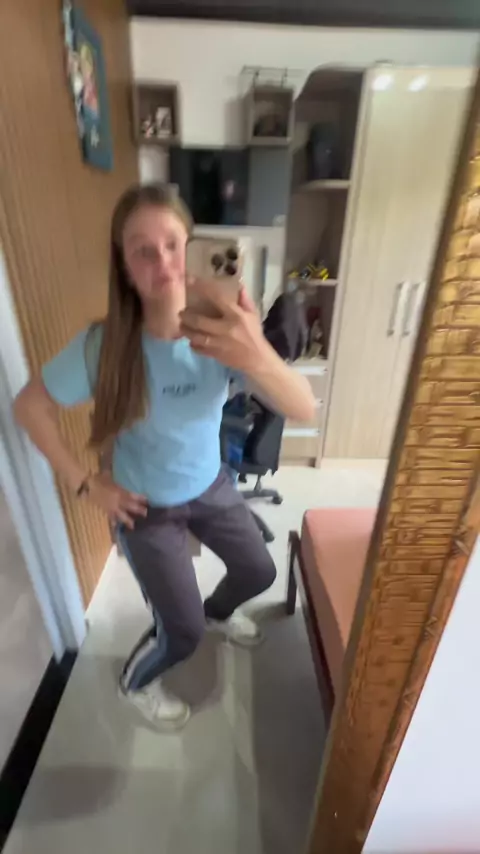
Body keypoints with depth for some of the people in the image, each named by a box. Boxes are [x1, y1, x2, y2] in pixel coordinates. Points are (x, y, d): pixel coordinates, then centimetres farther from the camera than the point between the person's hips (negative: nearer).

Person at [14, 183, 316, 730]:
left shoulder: (222, 333, -20)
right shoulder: (103, 346, -25)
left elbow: (304, 410, -29)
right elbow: (29, 406, -11)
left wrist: (258, 359, -51)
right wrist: (84, 484, -12)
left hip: (212, 487, 4)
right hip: (147, 507, -3)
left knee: (259, 573, 21)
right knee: (182, 633, 8)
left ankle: (218, 612, 58)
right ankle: (136, 682, 46)